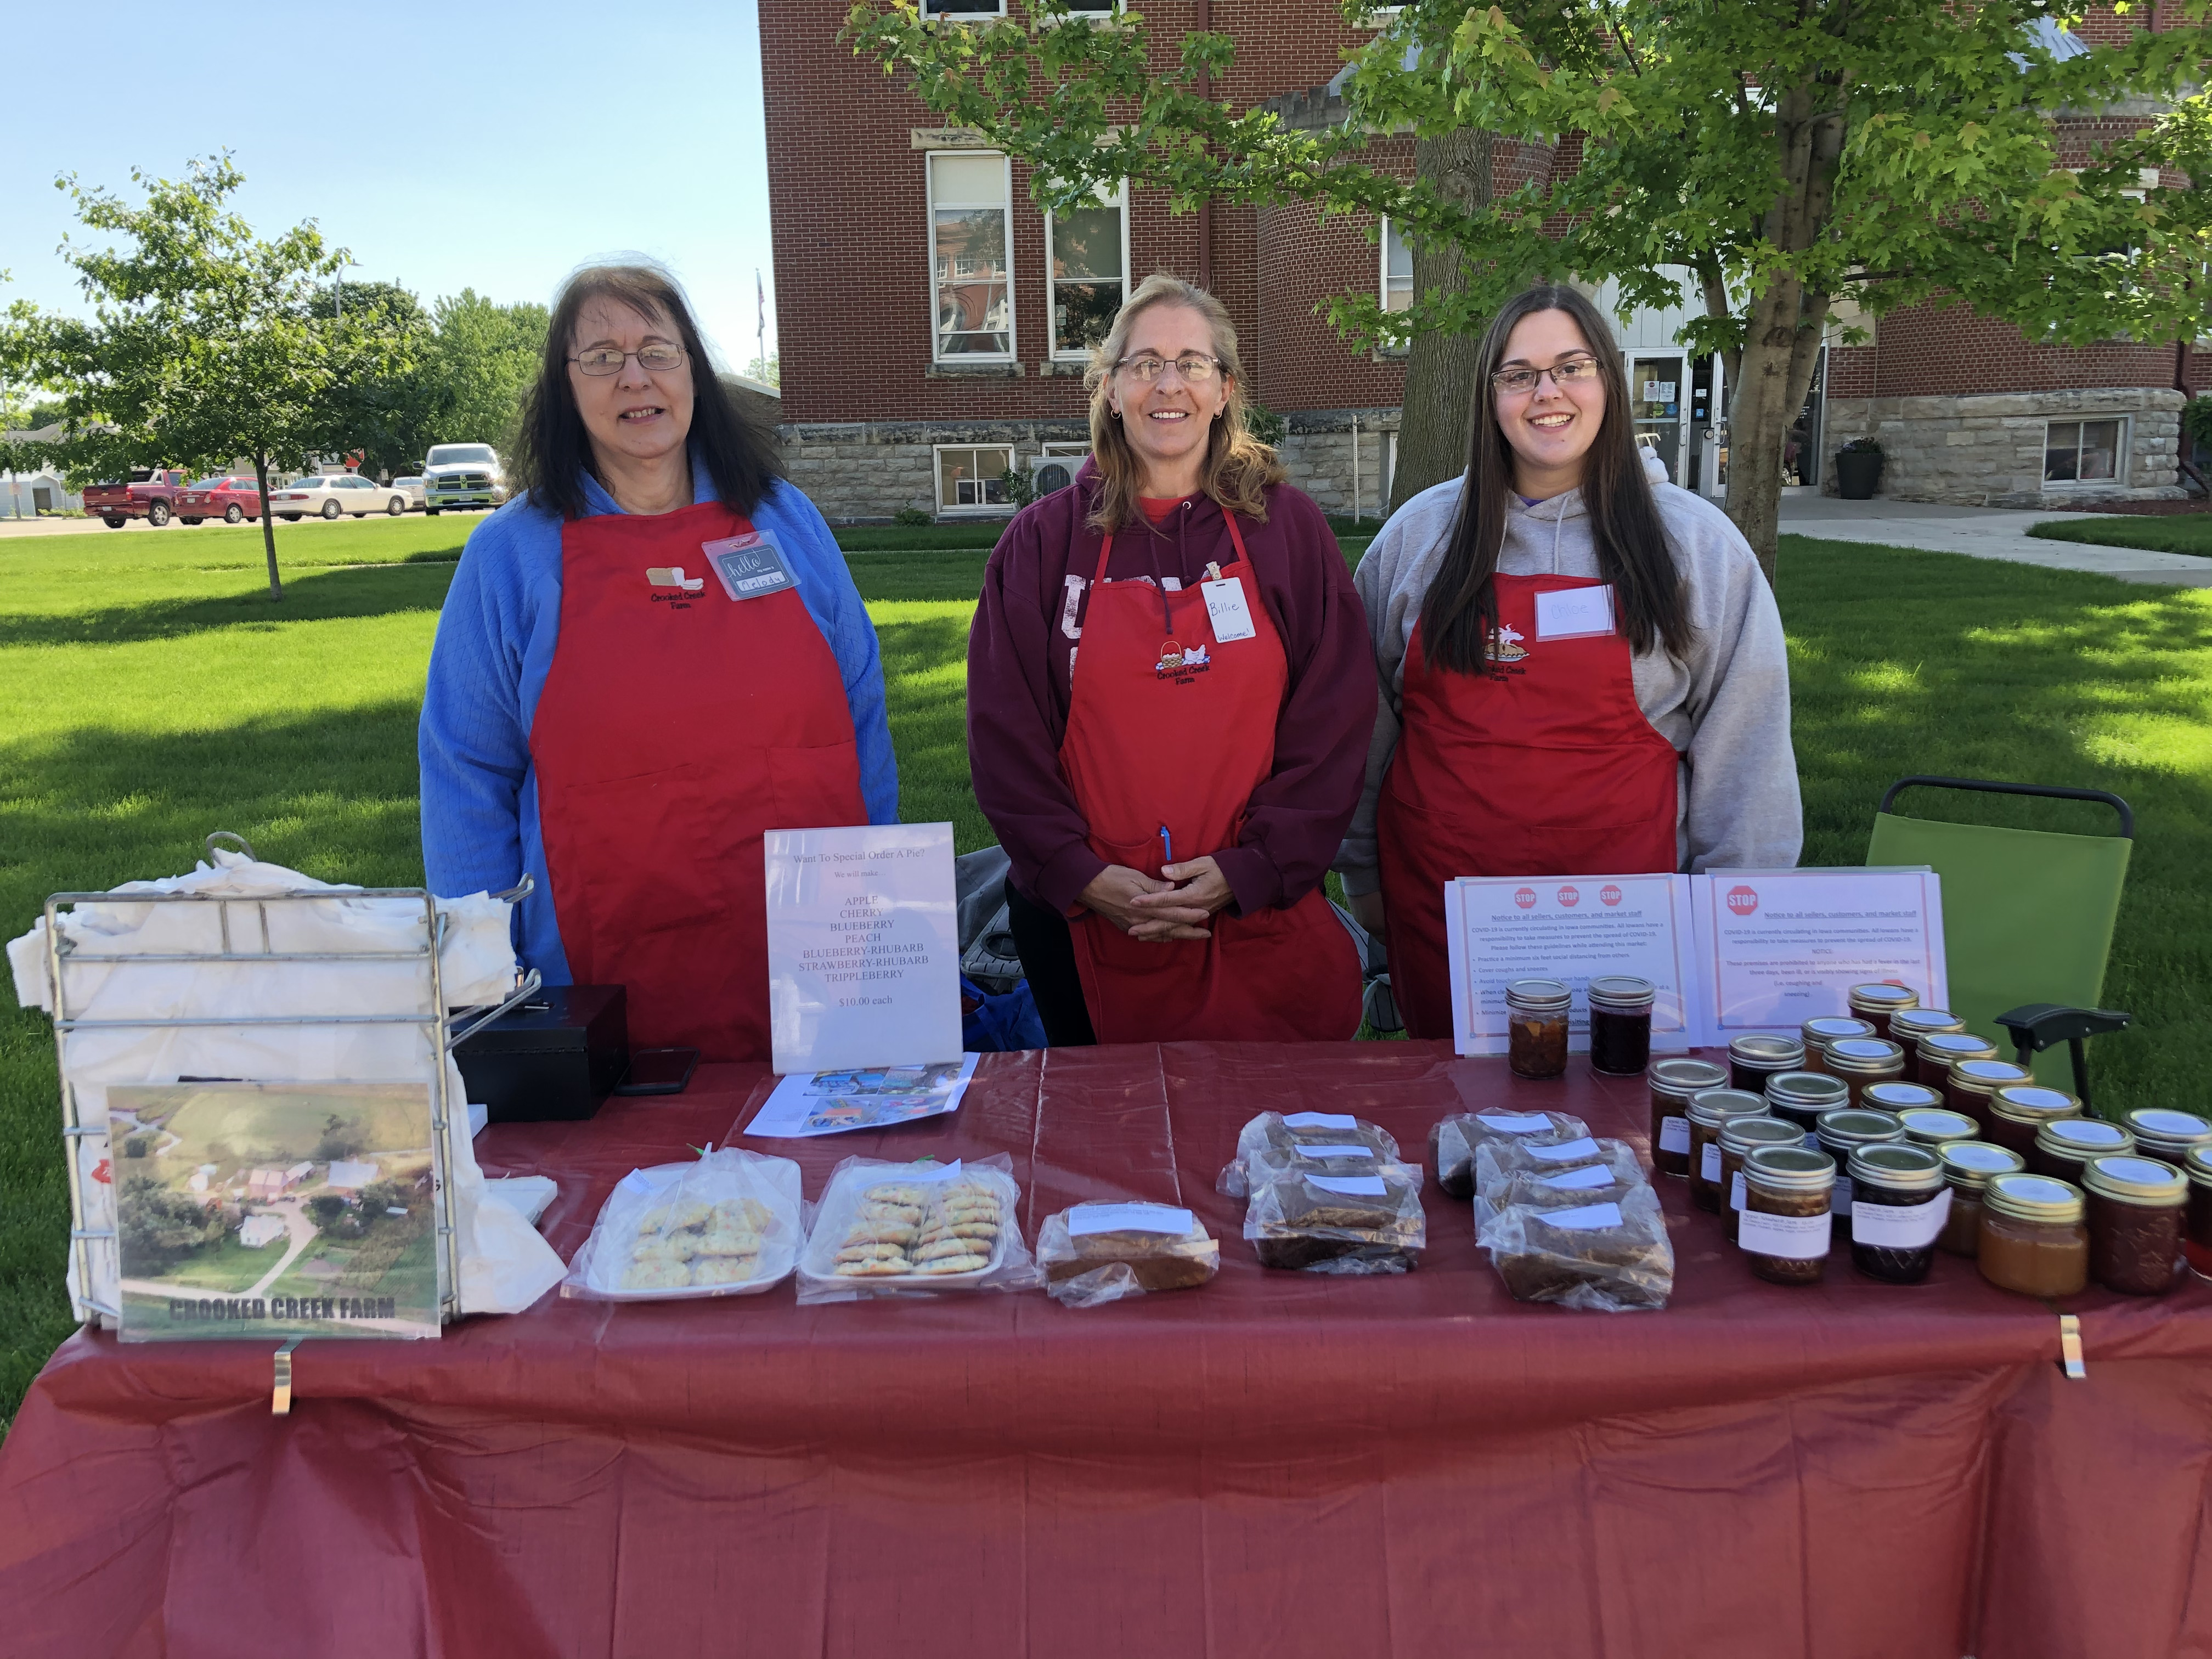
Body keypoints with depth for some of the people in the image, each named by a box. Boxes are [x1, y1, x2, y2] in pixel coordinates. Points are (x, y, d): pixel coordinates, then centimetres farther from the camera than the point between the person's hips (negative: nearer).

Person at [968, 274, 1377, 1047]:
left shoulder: (1288, 529, 5)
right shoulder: (1044, 540, 5)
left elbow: (1336, 720, 0)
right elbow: (1004, 732, 1)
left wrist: (1249, 869, -11)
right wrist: (1081, 875, -11)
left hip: (1260, 920, 0)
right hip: (1084, 924, 0)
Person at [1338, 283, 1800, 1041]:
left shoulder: (1695, 542, 3)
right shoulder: (1420, 534, 6)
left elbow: (1743, 745, 4)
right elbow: (1365, 719, 11)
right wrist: (1362, 872, 12)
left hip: (1620, 898, -1)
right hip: (1437, 901, 2)